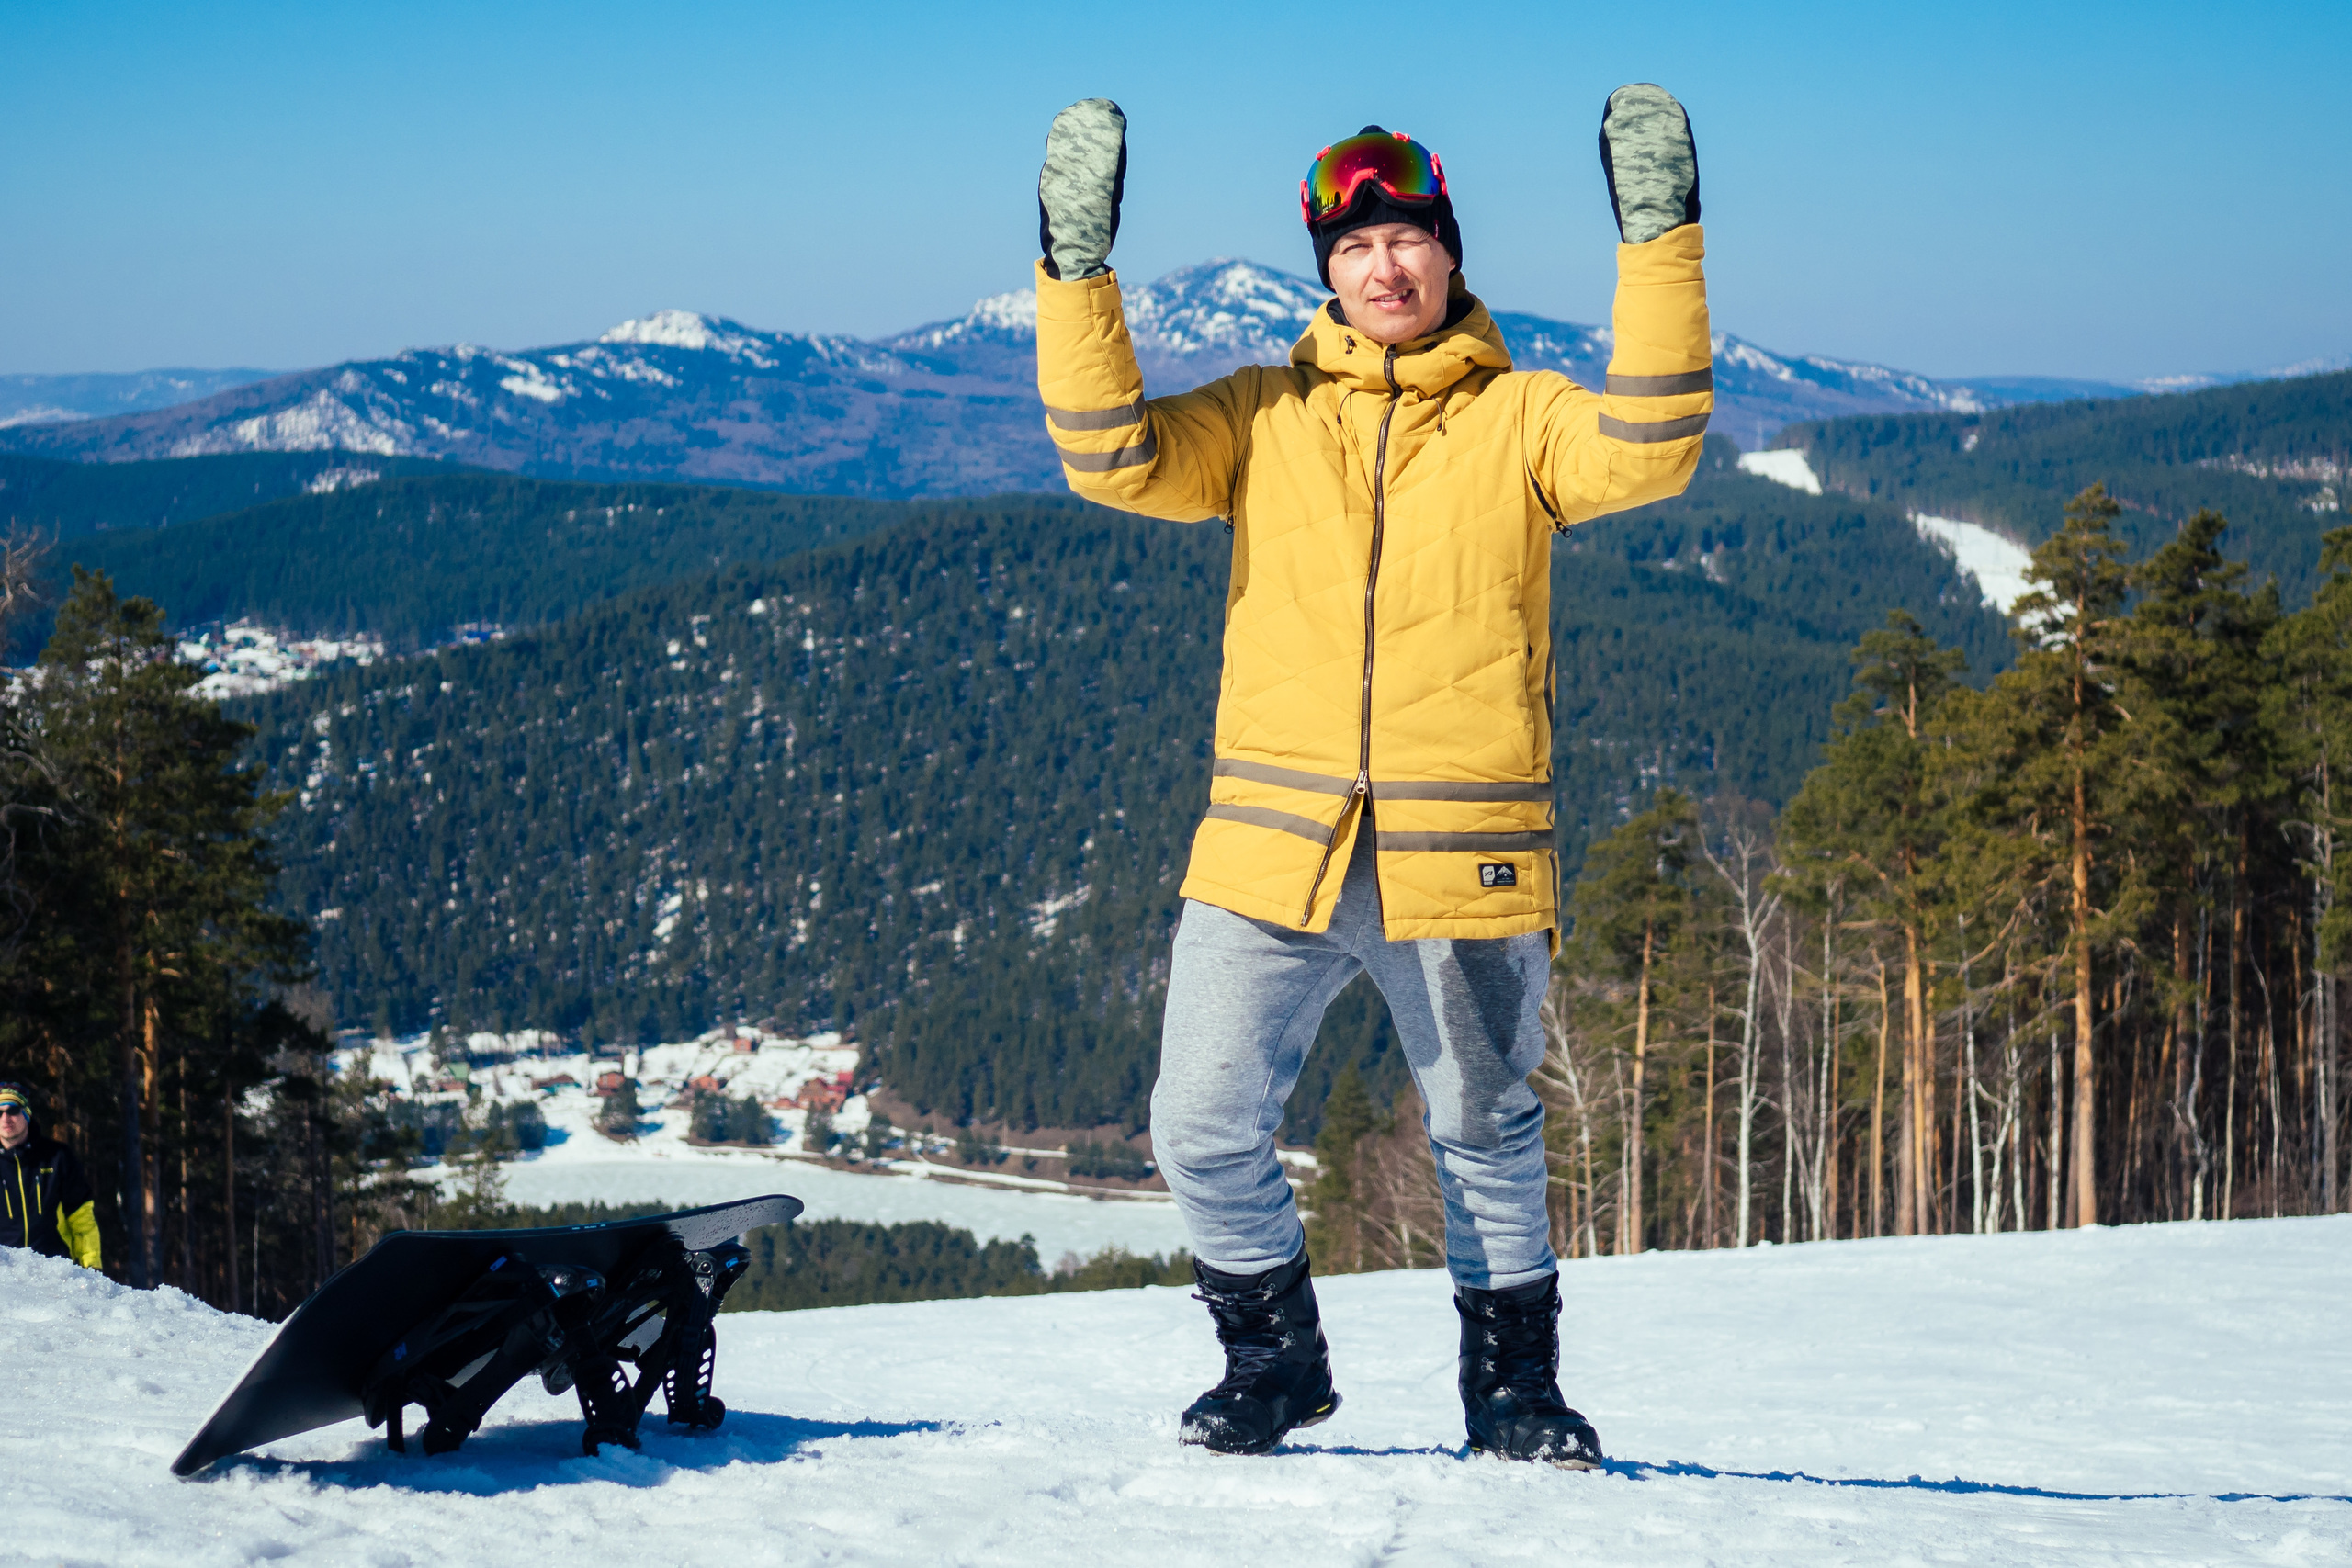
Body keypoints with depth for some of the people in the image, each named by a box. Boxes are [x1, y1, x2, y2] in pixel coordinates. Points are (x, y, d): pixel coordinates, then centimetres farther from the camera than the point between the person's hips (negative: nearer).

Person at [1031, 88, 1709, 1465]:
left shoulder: (1522, 418, 5)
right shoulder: (1263, 417, 9)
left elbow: (1649, 449, -14)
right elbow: (1115, 456, -4)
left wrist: (1660, 240, -19)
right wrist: (1078, 268, -13)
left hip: (1466, 866, -1)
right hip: (1273, 853, 1)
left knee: (1488, 1140, 11)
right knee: (1206, 1129, -3)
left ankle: (1514, 1386, 29)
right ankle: (1279, 1360, 20)